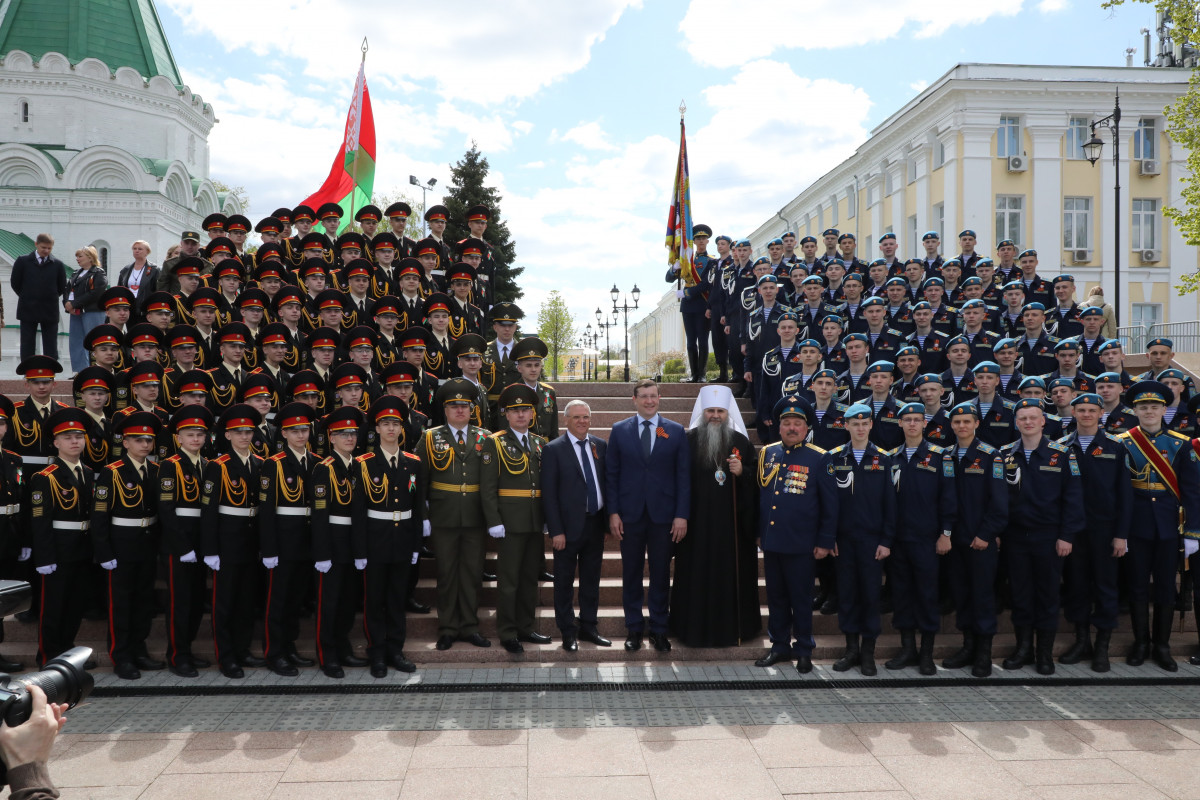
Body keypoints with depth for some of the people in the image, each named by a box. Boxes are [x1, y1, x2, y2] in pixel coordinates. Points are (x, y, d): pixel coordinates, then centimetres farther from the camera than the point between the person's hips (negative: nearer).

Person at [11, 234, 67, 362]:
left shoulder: (57, 264, 1)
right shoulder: (22, 261, 1)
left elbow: (62, 287, 9)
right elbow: (14, 283, 6)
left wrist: (50, 298, 6)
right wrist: (27, 297, 7)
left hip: (50, 311, 0)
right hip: (28, 310, 0)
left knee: (51, 348, 2)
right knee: (27, 347, 3)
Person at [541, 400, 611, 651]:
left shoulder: (601, 446, 7)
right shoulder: (553, 450, -7)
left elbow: (608, 482, 10)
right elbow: (548, 494, -9)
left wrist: (609, 517, 2)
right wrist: (556, 531, -13)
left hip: (596, 524, 4)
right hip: (569, 526, -4)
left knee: (591, 579, 14)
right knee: (565, 582, 6)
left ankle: (589, 627, 27)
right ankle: (568, 632, 19)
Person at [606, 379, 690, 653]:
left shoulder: (676, 431, 3)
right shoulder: (619, 430, 4)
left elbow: (683, 475, 1)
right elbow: (611, 474, 4)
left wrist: (682, 515, -5)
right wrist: (613, 512, -4)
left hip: (663, 515, 0)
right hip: (629, 514, 0)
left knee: (661, 574, 7)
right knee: (631, 574, 8)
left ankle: (659, 630, 19)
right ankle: (634, 628, 20)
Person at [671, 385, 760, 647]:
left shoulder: (741, 442, 4)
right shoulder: (689, 440, 1)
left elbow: (755, 482, 7)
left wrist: (742, 472, -14)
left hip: (731, 520, 1)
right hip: (698, 520, -1)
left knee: (731, 572, 4)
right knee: (697, 574, 3)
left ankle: (732, 627, 18)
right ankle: (696, 629, 15)